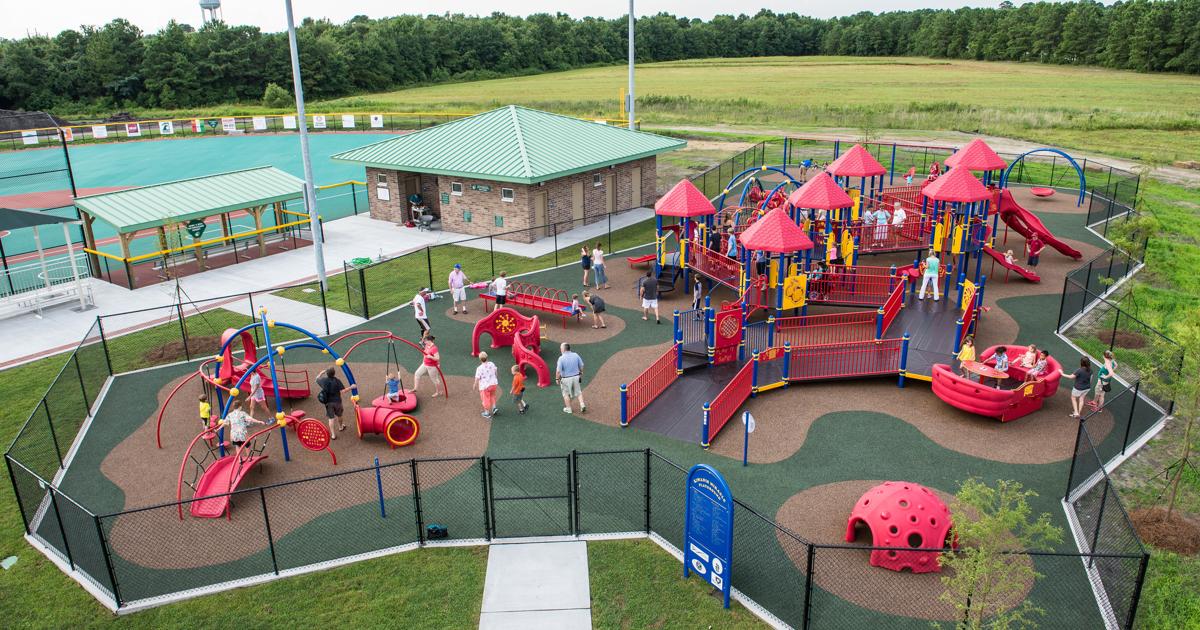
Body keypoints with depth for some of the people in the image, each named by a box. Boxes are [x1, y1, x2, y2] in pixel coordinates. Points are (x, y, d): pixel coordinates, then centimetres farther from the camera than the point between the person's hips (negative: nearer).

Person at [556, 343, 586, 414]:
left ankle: (568, 409, 23)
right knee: (578, 392, 20)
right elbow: (581, 366, 3)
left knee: (566, 394, 15)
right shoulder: (576, 355, -6)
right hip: (576, 377, 4)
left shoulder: (561, 358, -20)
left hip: (566, 379, -4)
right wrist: (581, 373, 20)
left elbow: (558, 371, -19)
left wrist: (557, 379, -4)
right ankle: (582, 405, 9)